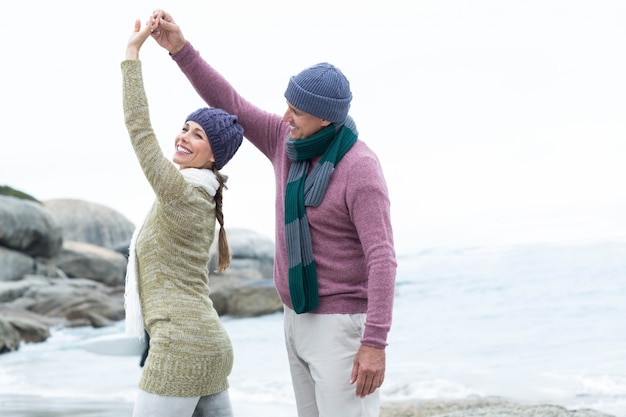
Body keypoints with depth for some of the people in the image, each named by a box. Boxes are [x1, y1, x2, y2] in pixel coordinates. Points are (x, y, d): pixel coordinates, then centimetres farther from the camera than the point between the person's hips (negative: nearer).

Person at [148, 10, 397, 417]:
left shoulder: (360, 169, -21)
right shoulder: (292, 143, 4)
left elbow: (382, 258, -24)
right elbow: (230, 106, 8)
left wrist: (376, 343, -27)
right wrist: (181, 47, -1)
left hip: (344, 325, -9)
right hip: (303, 320, 9)